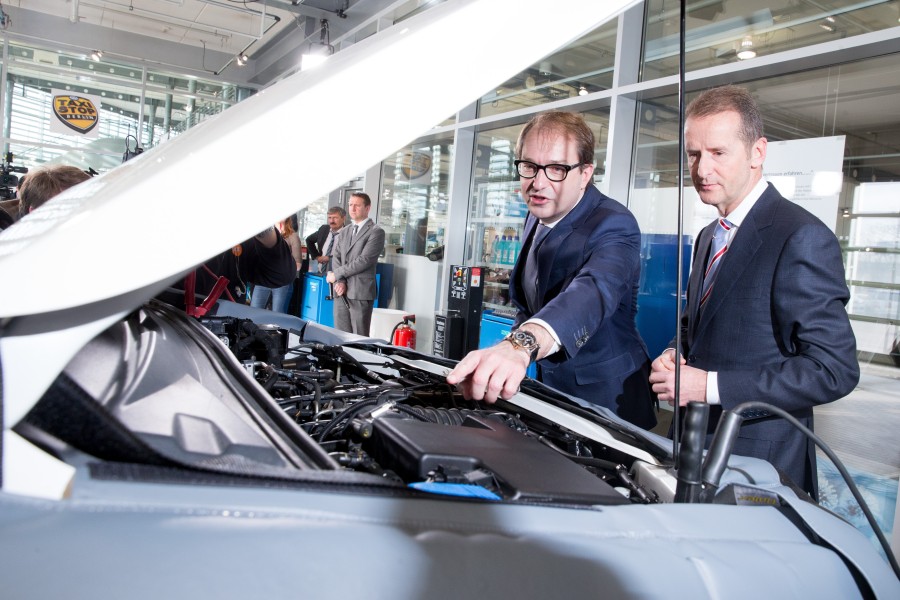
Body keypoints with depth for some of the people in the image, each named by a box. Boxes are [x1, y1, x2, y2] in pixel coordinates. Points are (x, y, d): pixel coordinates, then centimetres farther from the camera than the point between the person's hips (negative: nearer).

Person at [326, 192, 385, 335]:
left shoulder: (376, 232, -4)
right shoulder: (344, 232, 18)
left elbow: (363, 260, -13)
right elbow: (336, 258, 10)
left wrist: (336, 274, -8)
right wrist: (340, 281, -8)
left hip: (361, 293, -6)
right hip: (341, 292, 6)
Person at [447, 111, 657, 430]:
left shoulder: (614, 226, -23)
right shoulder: (536, 218, 2)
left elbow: (592, 293, -45)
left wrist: (521, 346, -63)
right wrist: (510, 353, 2)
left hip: (606, 401, -7)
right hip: (550, 391, 7)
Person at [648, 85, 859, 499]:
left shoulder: (802, 239, -17)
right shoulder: (708, 237, 10)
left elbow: (835, 371, -21)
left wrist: (709, 385, -23)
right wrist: (674, 355, -2)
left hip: (759, 464, -7)